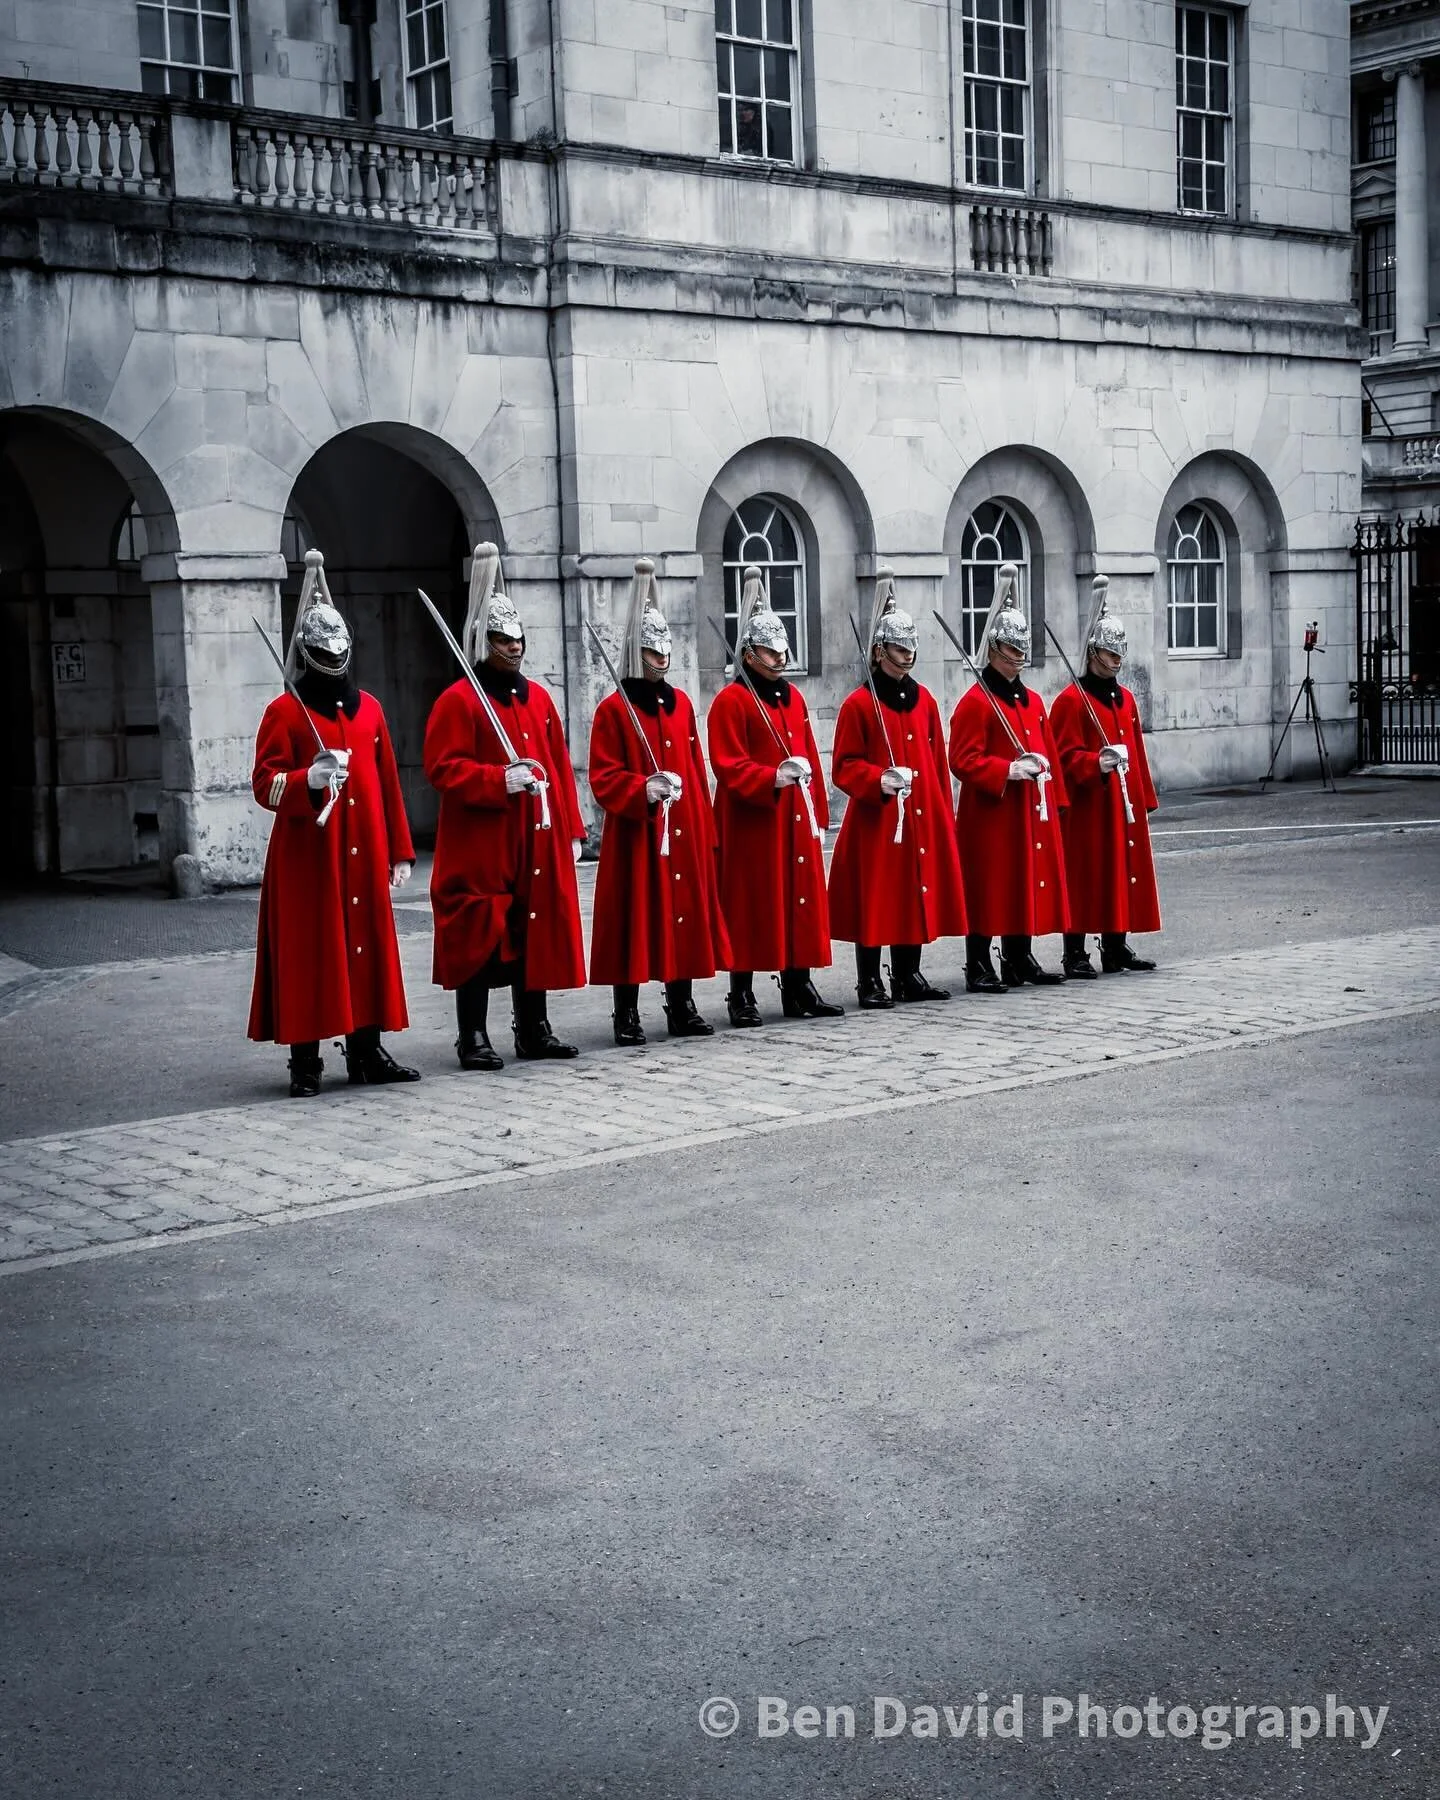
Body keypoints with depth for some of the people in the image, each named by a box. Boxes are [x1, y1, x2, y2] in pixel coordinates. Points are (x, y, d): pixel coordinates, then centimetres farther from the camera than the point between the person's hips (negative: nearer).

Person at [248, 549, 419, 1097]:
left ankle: (366, 1051, 18)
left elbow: (387, 783, 15)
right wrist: (309, 778, -27)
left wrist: (399, 850, 12)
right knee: (309, 954, -3)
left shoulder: (368, 707, 13)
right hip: (308, 857, -5)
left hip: (363, 857, 5)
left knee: (367, 947, 8)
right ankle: (305, 1062, 4)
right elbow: (265, 784, -8)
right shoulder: (285, 711, -2)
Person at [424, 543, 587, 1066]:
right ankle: (473, 1038, 6)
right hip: (481, 850, -6)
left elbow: (560, 767, 15)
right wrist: (501, 780, -24)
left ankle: (534, 1031, 20)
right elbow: (443, 768, -13)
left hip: (538, 844, 6)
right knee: (480, 940, -2)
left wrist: (570, 828, 12)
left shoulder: (537, 697, 13)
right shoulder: (459, 701, -6)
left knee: (536, 934, 10)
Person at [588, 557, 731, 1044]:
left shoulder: (681, 704, 12)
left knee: (685, 911, 8)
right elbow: (603, 778, -9)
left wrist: (705, 828, 11)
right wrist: (643, 790, -25)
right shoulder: (614, 709, -5)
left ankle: (682, 1007, 18)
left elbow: (696, 770, 14)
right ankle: (627, 1016, 4)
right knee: (635, 918, -3)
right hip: (636, 835, -5)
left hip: (684, 832, 6)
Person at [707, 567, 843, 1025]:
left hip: (796, 821, 7)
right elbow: (729, 766, -14)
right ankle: (741, 995, 5)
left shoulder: (792, 697, 15)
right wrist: (774, 777, -26)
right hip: (752, 825, -7)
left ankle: (798, 988, 16)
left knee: (800, 900, 8)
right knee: (751, 907, -3)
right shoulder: (730, 702, -7)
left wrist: (817, 813, 14)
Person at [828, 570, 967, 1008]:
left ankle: (908, 976, 21)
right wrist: (880, 779, -23)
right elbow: (844, 766, -7)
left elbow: (938, 762, 15)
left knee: (916, 892, 10)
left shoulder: (924, 700, 12)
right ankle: (870, 984, 4)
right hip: (876, 819, -6)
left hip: (923, 818, 6)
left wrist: (943, 815, 12)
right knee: (876, 900, -3)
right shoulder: (859, 704, -6)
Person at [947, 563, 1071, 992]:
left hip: (1031, 811, 8)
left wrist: (1054, 801, 14)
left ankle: (1021, 960, 21)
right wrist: (1009, 770, -23)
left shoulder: (1032, 701, 15)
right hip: (990, 814, -8)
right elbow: (963, 760, -15)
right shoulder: (976, 701, -10)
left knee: (1028, 883, 11)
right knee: (988, 889, -4)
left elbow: (1048, 753, 20)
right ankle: (979, 967, 1)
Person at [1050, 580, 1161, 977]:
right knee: (1085, 878, -5)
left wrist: (1144, 798, 16)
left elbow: (1137, 752, 18)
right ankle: (1076, 955, 0)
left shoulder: (1125, 698, 15)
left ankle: (1117, 948, 20)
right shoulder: (1071, 700, -8)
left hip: (1124, 806, 8)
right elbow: (1066, 756, -13)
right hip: (1088, 807, -7)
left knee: (1124, 872, 11)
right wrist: (1098, 764, -29)